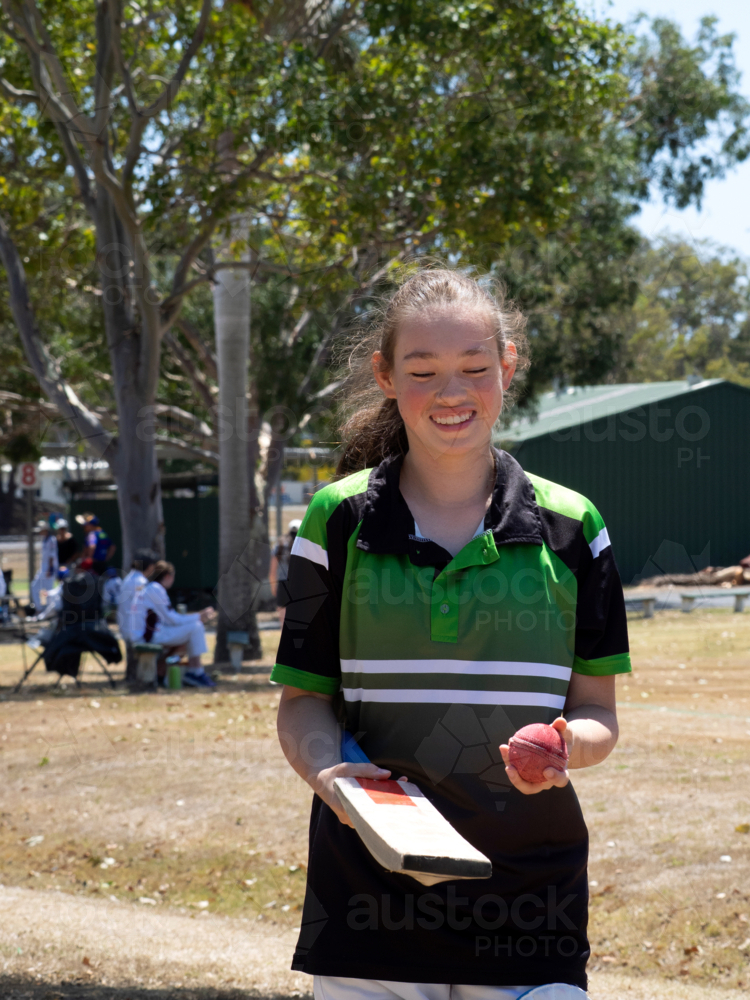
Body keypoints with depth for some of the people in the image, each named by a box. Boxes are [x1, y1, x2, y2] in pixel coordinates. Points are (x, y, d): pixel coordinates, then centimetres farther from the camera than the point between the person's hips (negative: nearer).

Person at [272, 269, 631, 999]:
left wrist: (567, 743, -16)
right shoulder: (339, 520, 2)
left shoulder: (569, 527, 4)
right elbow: (304, 699, 6)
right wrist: (325, 769, -15)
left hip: (530, 894, 1)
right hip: (371, 888, 0)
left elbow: (597, 711, 6)